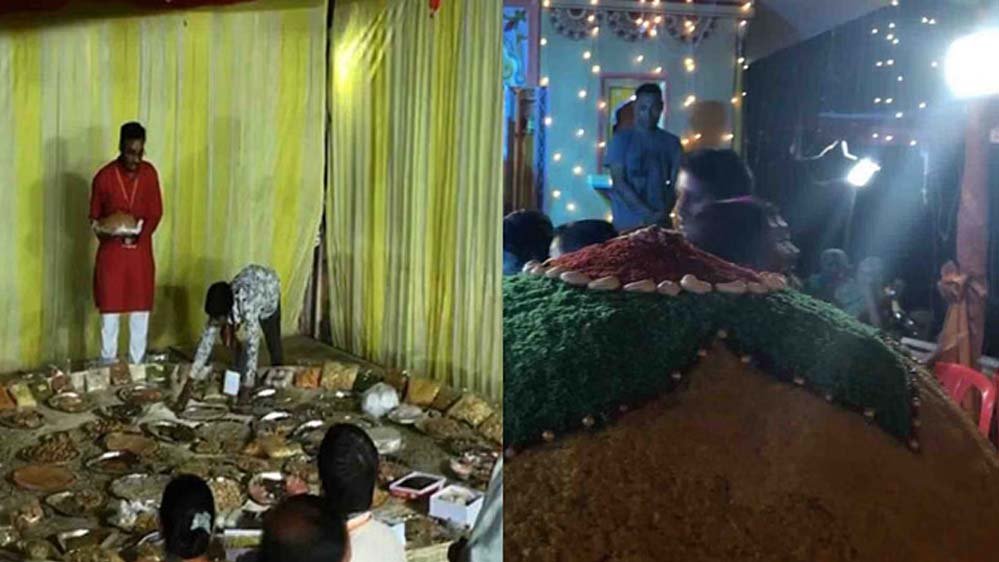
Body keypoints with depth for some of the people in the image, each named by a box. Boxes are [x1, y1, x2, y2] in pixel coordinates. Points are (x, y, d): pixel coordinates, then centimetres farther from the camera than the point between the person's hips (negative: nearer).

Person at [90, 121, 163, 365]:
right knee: (110, 311, 3)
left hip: (141, 251, 3)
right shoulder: (104, 177, -9)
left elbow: (156, 212, 2)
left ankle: (137, 366, 20)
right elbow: (94, 216, 1)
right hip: (111, 251, -2)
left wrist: (140, 234, -13)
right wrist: (102, 230, -20)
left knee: (140, 310, 8)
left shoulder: (149, 173, -1)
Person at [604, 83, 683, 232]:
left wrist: (664, 212, -14)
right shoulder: (621, 139, 1)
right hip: (628, 222, -2)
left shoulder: (672, 142, 9)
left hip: (661, 222, 2)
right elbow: (619, 182, -6)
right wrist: (647, 213, -15)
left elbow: (676, 183, 4)